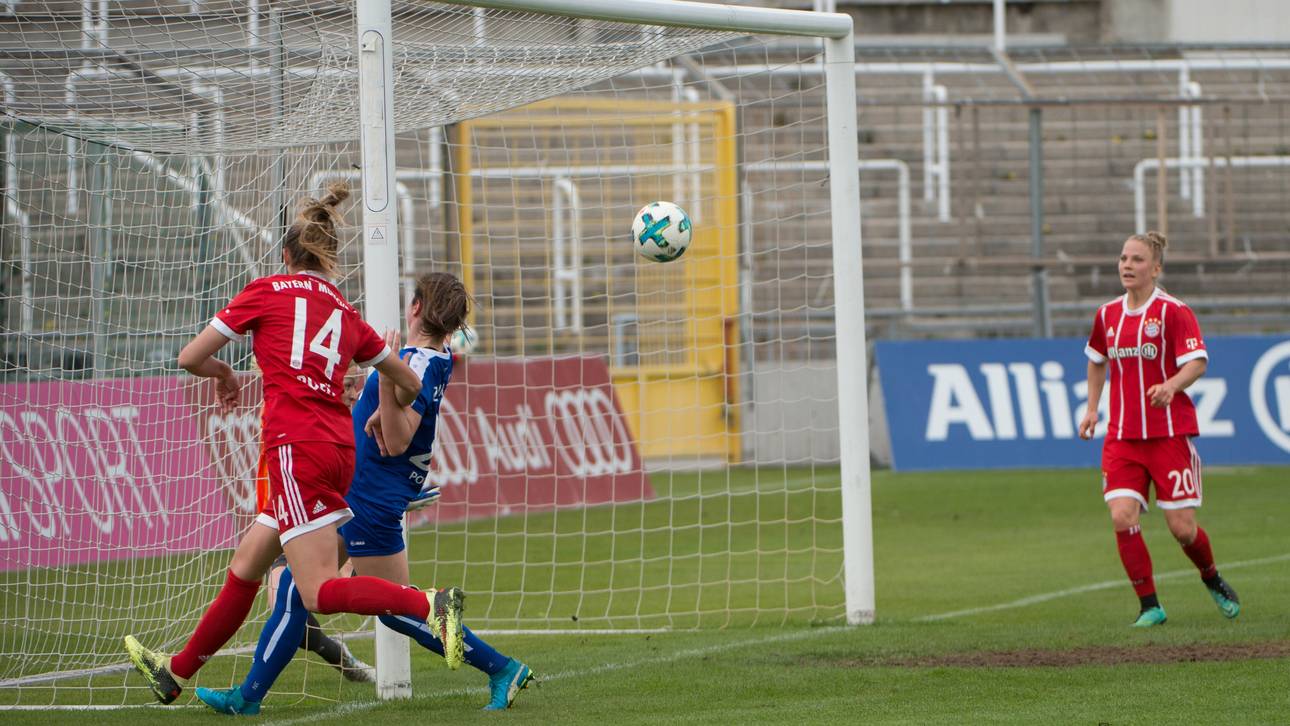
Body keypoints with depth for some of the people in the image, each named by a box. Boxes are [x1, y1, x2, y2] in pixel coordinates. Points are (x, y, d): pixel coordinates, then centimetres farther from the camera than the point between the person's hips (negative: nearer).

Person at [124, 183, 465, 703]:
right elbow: (409, 384, 25)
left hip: (297, 447, -7)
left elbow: (190, 357, 6)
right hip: (338, 448, 7)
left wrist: (224, 375, 29)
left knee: (321, 593, -12)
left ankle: (432, 605, -29)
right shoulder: (347, 314, 17)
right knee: (244, 567, 18)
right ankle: (176, 673, 29)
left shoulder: (267, 291, 4)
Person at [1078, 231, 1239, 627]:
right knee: (1122, 517, -14)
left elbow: (1197, 362, -17)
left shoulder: (1174, 311, -7)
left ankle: (1212, 580, 29)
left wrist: (1171, 386, -35)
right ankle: (1149, 606, -3)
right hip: (1122, 437, 4)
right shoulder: (1108, 315, 10)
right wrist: (1092, 409, 19)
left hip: (1169, 434, -4)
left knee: (1182, 528, -3)